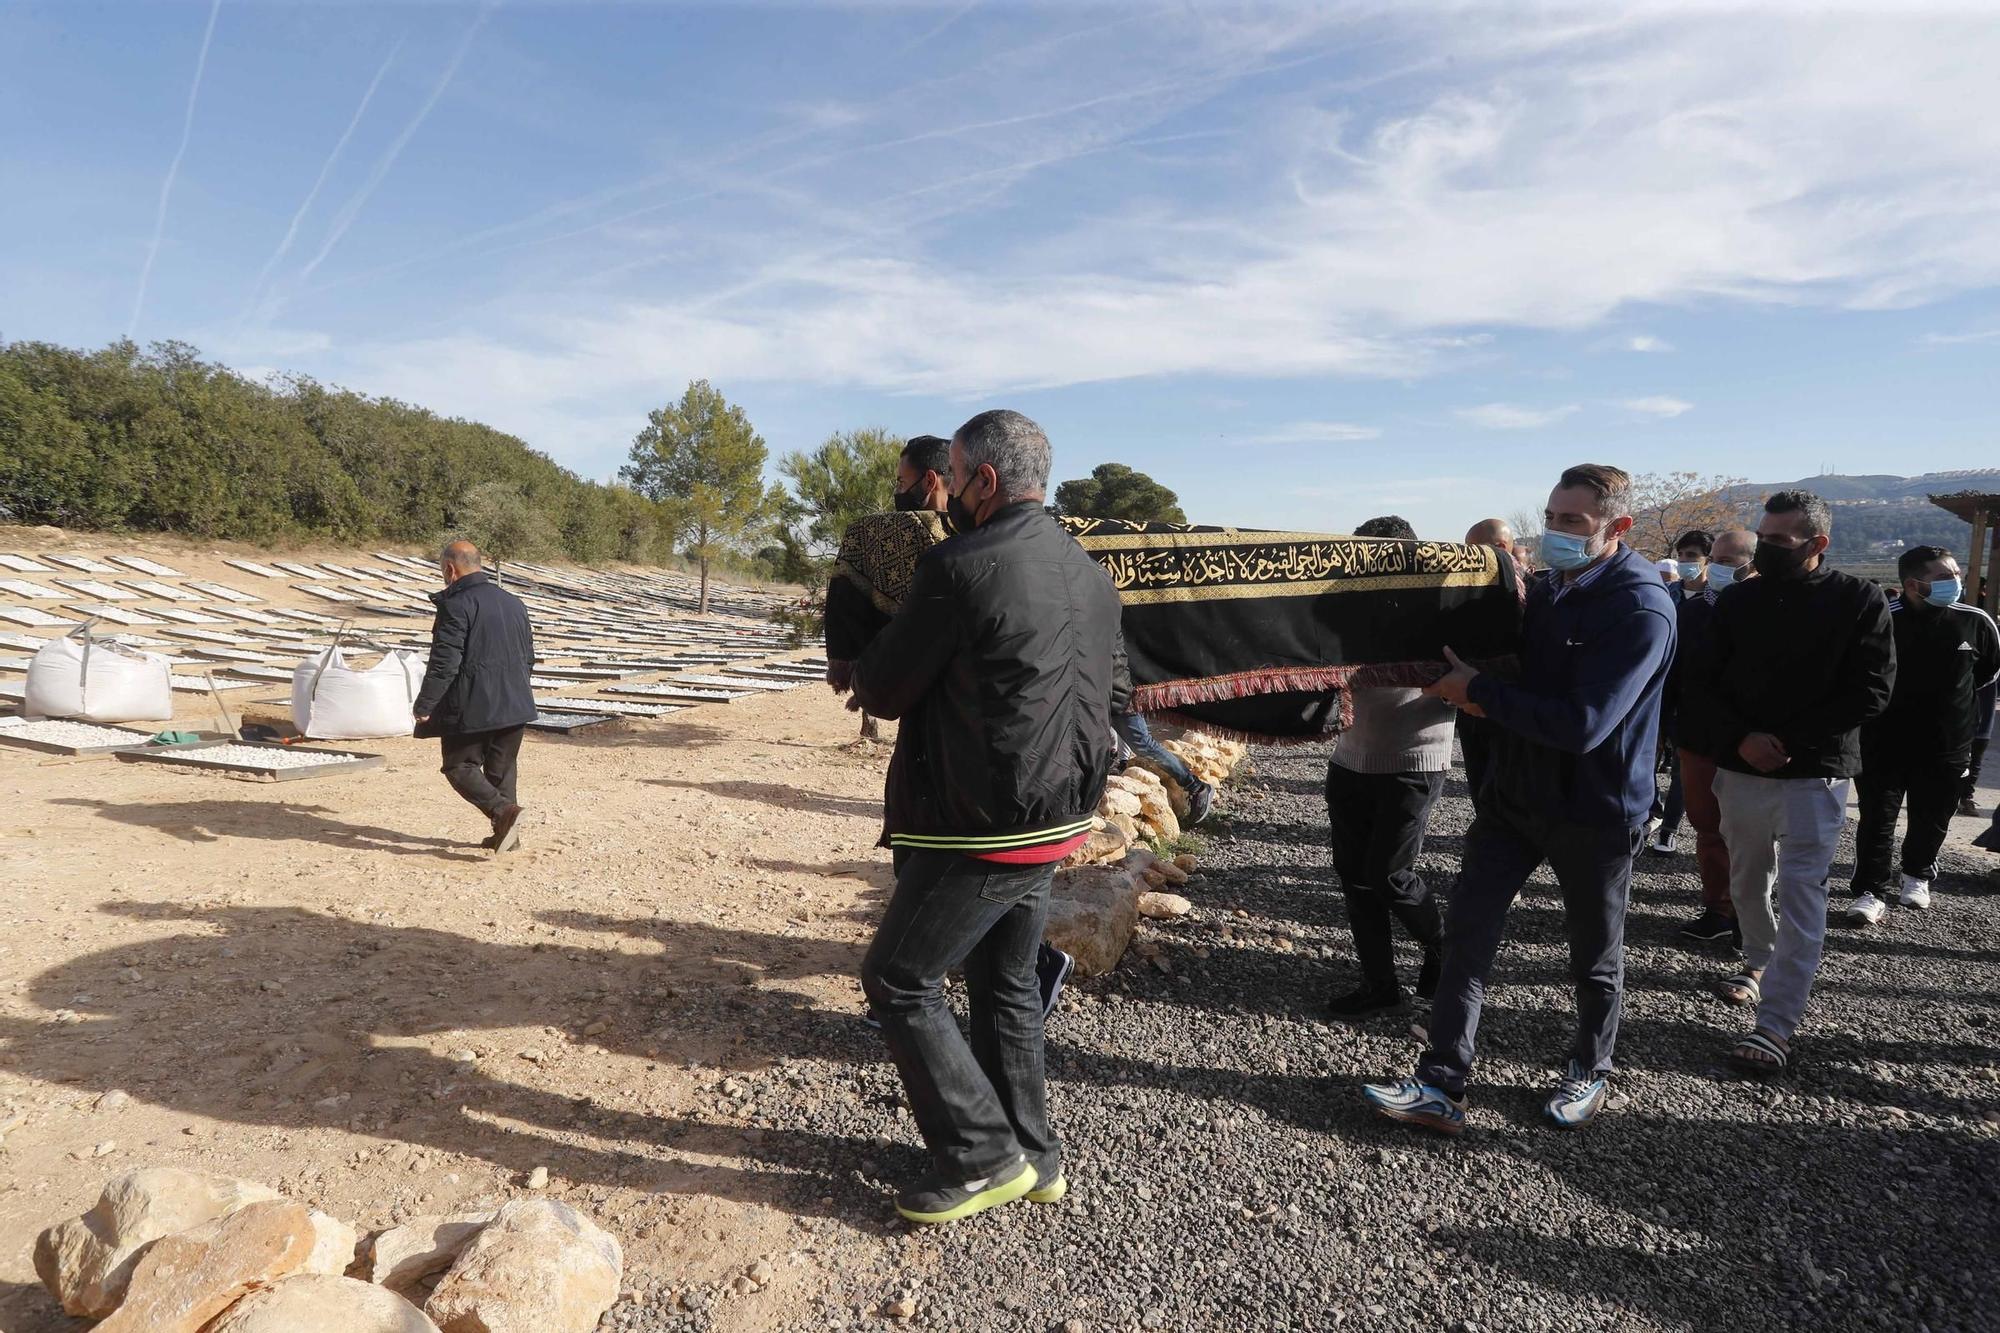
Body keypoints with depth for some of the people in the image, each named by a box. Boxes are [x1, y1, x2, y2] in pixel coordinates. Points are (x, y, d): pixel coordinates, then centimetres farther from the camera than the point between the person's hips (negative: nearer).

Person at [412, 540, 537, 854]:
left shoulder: (456, 604, -12)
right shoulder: (514, 603, 13)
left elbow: (444, 662, -17)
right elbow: (528, 657, 18)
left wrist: (424, 704, -10)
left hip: (472, 707, -7)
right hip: (515, 706, 7)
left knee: (460, 767, 5)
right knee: (502, 769, 15)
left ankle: (503, 810, -14)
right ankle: (506, 834, 15)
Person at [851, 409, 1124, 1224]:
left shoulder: (960, 567, -18)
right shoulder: (1089, 573, 7)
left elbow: (882, 691, -11)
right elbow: (1114, 693, 17)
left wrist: (867, 670, 12)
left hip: (983, 831, -8)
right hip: (1057, 822, 9)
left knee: (898, 981, 7)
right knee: (1005, 983, 21)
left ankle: (982, 1159, 13)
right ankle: (1031, 1155, 33)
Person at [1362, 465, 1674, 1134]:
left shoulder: (1641, 610, -21)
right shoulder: (1545, 589, 3)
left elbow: (1583, 726, -29)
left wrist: (1479, 691, -22)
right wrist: (1482, 695, -6)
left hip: (1595, 810, -6)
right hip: (1514, 794, 6)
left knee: (1595, 955, 15)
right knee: (1467, 934, 2)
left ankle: (1590, 1070, 40)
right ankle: (1441, 1085, 10)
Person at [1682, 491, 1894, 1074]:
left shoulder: (1859, 601, -5)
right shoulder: (1737, 601, 4)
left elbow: (1870, 691, -9)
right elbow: (1705, 683, 3)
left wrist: (1788, 741, -15)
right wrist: (1740, 738, -13)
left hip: (1815, 774, -4)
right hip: (1740, 769, 4)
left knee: (1800, 895, -5)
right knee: (1747, 882, 16)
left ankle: (1777, 1024, -3)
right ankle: (1759, 960, 40)